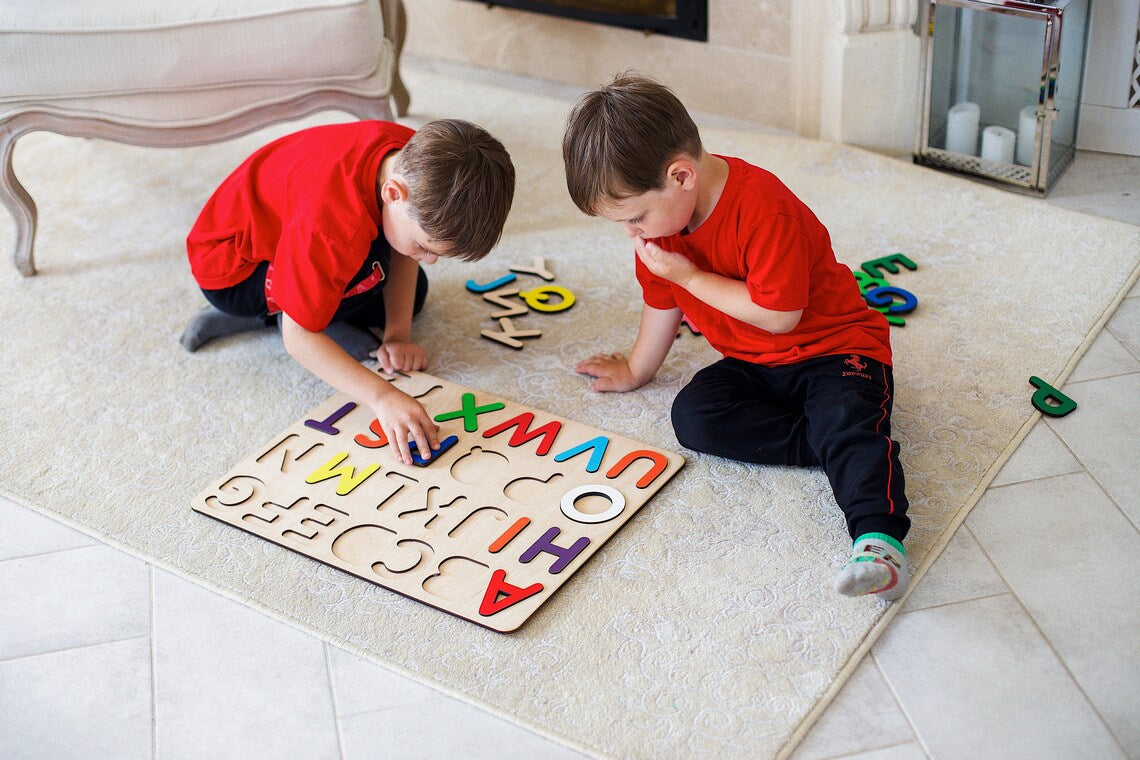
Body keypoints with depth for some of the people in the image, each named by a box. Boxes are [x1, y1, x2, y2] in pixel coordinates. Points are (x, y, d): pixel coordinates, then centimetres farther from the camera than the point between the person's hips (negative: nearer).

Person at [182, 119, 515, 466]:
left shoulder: (416, 159, -23)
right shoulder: (333, 219, -43)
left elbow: (401, 256, -4)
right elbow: (299, 337, -34)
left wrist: (398, 336, -13)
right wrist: (382, 396, -42)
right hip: (232, 269, -8)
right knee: (370, 271, -32)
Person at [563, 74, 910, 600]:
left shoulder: (763, 207, -27)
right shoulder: (659, 215, -2)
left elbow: (778, 315, -27)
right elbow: (662, 301, 16)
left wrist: (690, 276, -22)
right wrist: (636, 369, 27)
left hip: (835, 345, -7)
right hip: (751, 363, 8)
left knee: (847, 423, -35)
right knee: (693, 416, -19)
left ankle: (880, 539, -47)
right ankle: (835, 444, -20)